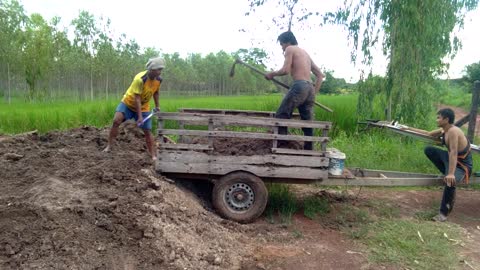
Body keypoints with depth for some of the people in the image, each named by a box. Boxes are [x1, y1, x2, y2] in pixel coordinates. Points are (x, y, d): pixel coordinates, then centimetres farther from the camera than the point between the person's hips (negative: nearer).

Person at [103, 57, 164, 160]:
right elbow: (137, 99, -30)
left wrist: (157, 106, 18)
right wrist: (139, 117, -32)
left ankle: (153, 155, 7)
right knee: (116, 121, -22)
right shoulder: (139, 79, -30)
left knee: (148, 131, 0)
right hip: (128, 103, -3)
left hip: (144, 108, 4)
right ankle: (109, 146, -10)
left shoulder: (159, 80, -11)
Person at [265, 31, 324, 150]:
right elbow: (320, 75, 25)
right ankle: (309, 150, 9)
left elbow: (285, 70, -9)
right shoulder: (305, 53, 29)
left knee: (281, 116, -3)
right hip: (310, 88, 8)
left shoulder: (290, 49, 6)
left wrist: (272, 74, 7)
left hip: (299, 86, -8)